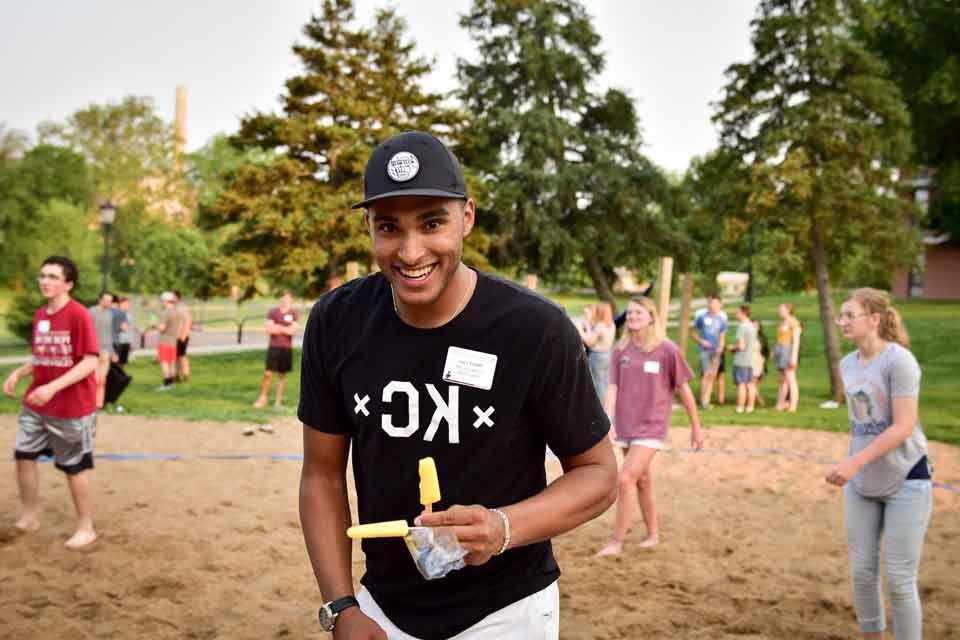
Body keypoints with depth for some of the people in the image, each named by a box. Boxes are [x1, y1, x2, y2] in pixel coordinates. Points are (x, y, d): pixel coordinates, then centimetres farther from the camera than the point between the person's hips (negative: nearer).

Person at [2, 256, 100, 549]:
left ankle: (86, 528, 21)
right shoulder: (39, 315, 6)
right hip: (35, 404, 7)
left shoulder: (78, 315, -18)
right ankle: (29, 517, 28)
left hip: (72, 407, -7)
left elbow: (91, 362, -22)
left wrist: (52, 387, -28)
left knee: (75, 468, 4)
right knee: (24, 456, 9)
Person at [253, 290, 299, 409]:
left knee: (281, 375, 6)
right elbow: (269, 330, -6)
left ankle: (278, 400, 14)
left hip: (287, 348, 1)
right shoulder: (273, 312, 2)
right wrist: (286, 329, -8)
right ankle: (262, 398, 6)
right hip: (274, 346, -1)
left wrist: (279, 328, -8)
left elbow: (294, 331, -5)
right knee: (267, 373, -6)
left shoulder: (293, 313, 5)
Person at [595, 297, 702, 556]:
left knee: (626, 479, -13)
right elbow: (612, 388, -1)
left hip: (651, 427, -5)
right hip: (626, 426, 5)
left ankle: (616, 542, -3)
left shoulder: (667, 350, -8)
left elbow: (684, 389, -2)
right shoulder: (621, 350, 3)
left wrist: (696, 427, 4)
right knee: (642, 481, 16)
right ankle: (653, 534, 32)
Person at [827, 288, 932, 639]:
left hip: (906, 481, -6)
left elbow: (903, 427, -21)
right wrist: (854, 466, 12)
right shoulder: (847, 364, 5)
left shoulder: (899, 360, -16)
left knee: (899, 579, -3)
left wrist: (854, 462, -26)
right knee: (862, 572, 10)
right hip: (861, 484, 6)